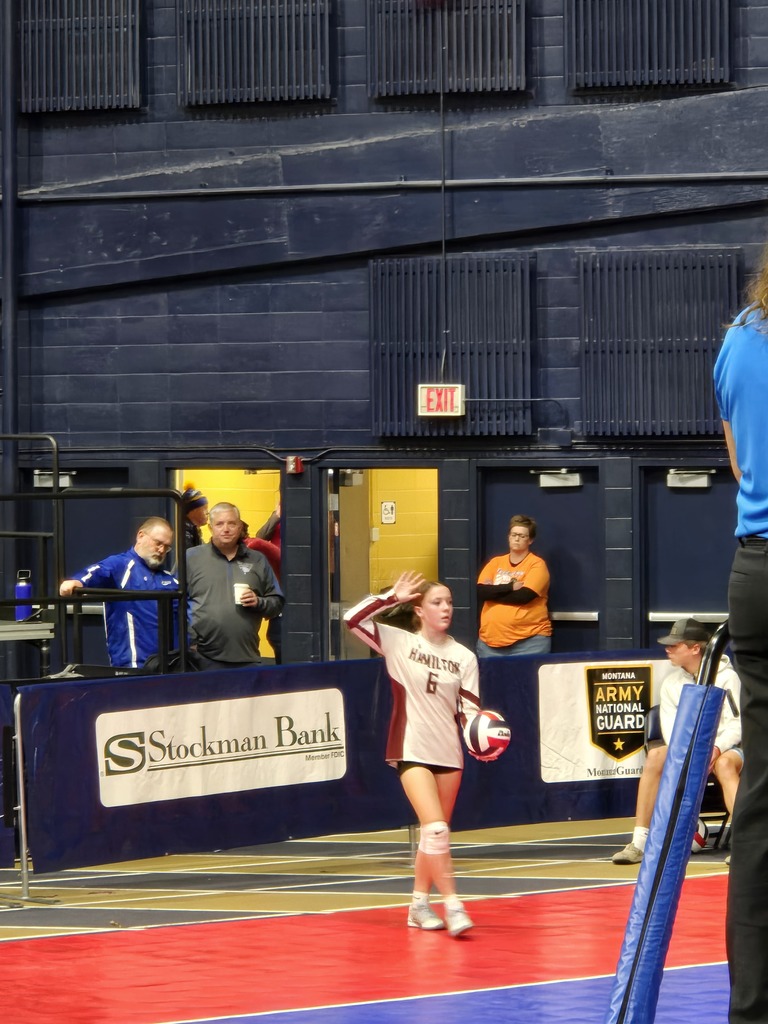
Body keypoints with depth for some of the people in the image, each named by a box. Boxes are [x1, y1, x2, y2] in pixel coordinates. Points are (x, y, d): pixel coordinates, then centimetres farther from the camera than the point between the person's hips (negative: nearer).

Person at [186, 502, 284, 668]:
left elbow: (278, 603, 17)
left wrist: (259, 603, -5)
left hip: (247, 659, 3)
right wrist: (189, 643, -8)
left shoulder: (257, 561, 15)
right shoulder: (191, 558, 6)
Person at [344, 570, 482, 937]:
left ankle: (419, 905, 23)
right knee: (436, 828, -17)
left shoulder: (464, 657, 5)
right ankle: (452, 905, -18)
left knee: (434, 832, 11)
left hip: (449, 753, 4)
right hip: (412, 751, -4)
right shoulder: (398, 642, -2)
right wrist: (392, 597, -11)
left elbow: (470, 709, 2)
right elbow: (353, 618, -10)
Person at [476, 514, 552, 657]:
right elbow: (480, 592, 0)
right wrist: (510, 587, -10)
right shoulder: (496, 562, 13)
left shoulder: (537, 564, 0)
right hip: (491, 639, 4)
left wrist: (493, 592, -4)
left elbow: (524, 596, -14)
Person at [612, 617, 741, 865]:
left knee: (725, 764, -39)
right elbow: (671, 728, -2)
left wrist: (715, 749, -29)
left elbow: (736, 726, -11)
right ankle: (639, 843, -30)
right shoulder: (671, 682, 7)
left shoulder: (727, 678, -5)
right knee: (656, 755, -27)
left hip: (724, 749, -4)